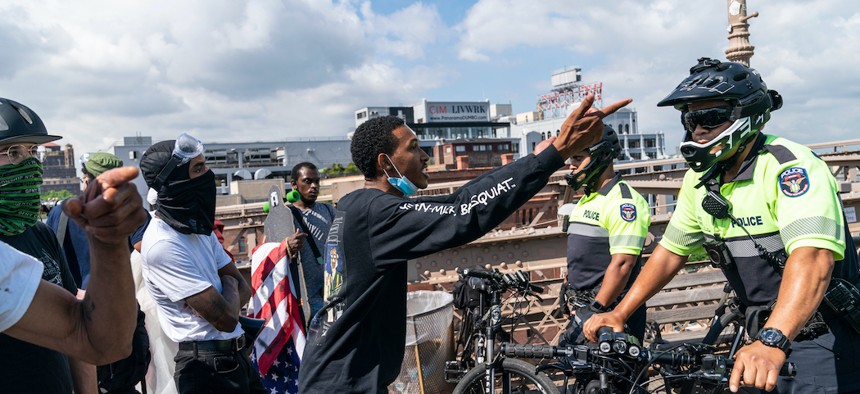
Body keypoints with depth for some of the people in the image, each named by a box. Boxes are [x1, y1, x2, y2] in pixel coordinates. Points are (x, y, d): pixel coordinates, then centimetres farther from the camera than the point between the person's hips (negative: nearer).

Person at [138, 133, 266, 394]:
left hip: (235, 356, 8)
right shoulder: (163, 245, -21)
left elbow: (243, 289, 8)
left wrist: (217, 301, -13)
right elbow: (226, 318, -22)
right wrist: (228, 285, -2)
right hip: (209, 367, -8)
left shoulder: (200, 227, 7)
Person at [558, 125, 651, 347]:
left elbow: (622, 263, -22)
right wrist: (572, 300, 18)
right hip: (583, 311, 9)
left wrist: (596, 310, -21)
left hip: (610, 311, -9)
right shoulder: (586, 200, 17)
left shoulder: (624, 201, -14)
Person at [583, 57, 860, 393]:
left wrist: (772, 341, -47)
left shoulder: (789, 166, -21)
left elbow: (813, 257, -35)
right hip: (768, 338, 6)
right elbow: (671, 251, 7)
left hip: (824, 341, -6)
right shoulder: (700, 180, 2)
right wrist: (618, 314, 1)